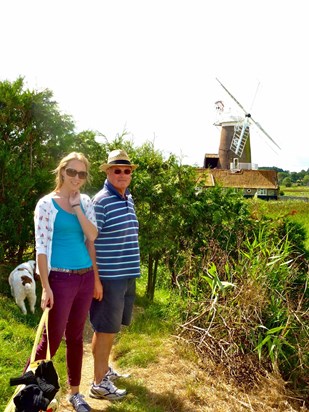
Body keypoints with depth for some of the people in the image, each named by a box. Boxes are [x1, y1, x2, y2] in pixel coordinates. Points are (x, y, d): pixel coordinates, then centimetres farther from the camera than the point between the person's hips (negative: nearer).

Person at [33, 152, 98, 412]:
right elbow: (41, 247, -10)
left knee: (76, 336, 15)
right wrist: (45, 287, -13)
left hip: (86, 277, 5)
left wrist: (77, 208, -10)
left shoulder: (86, 202, 7)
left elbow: (92, 237, -5)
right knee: (52, 339, 2)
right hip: (61, 279, -5)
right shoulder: (47, 203, -7)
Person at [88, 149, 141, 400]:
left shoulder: (129, 199, 10)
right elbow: (89, 241, -16)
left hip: (127, 275, 8)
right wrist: (95, 278, -18)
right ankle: (100, 383, 17)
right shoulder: (101, 202, -15)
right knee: (105, 329, 3)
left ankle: (104, 368, 38)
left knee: (112, 327, 20)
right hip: (109, 277, -8)